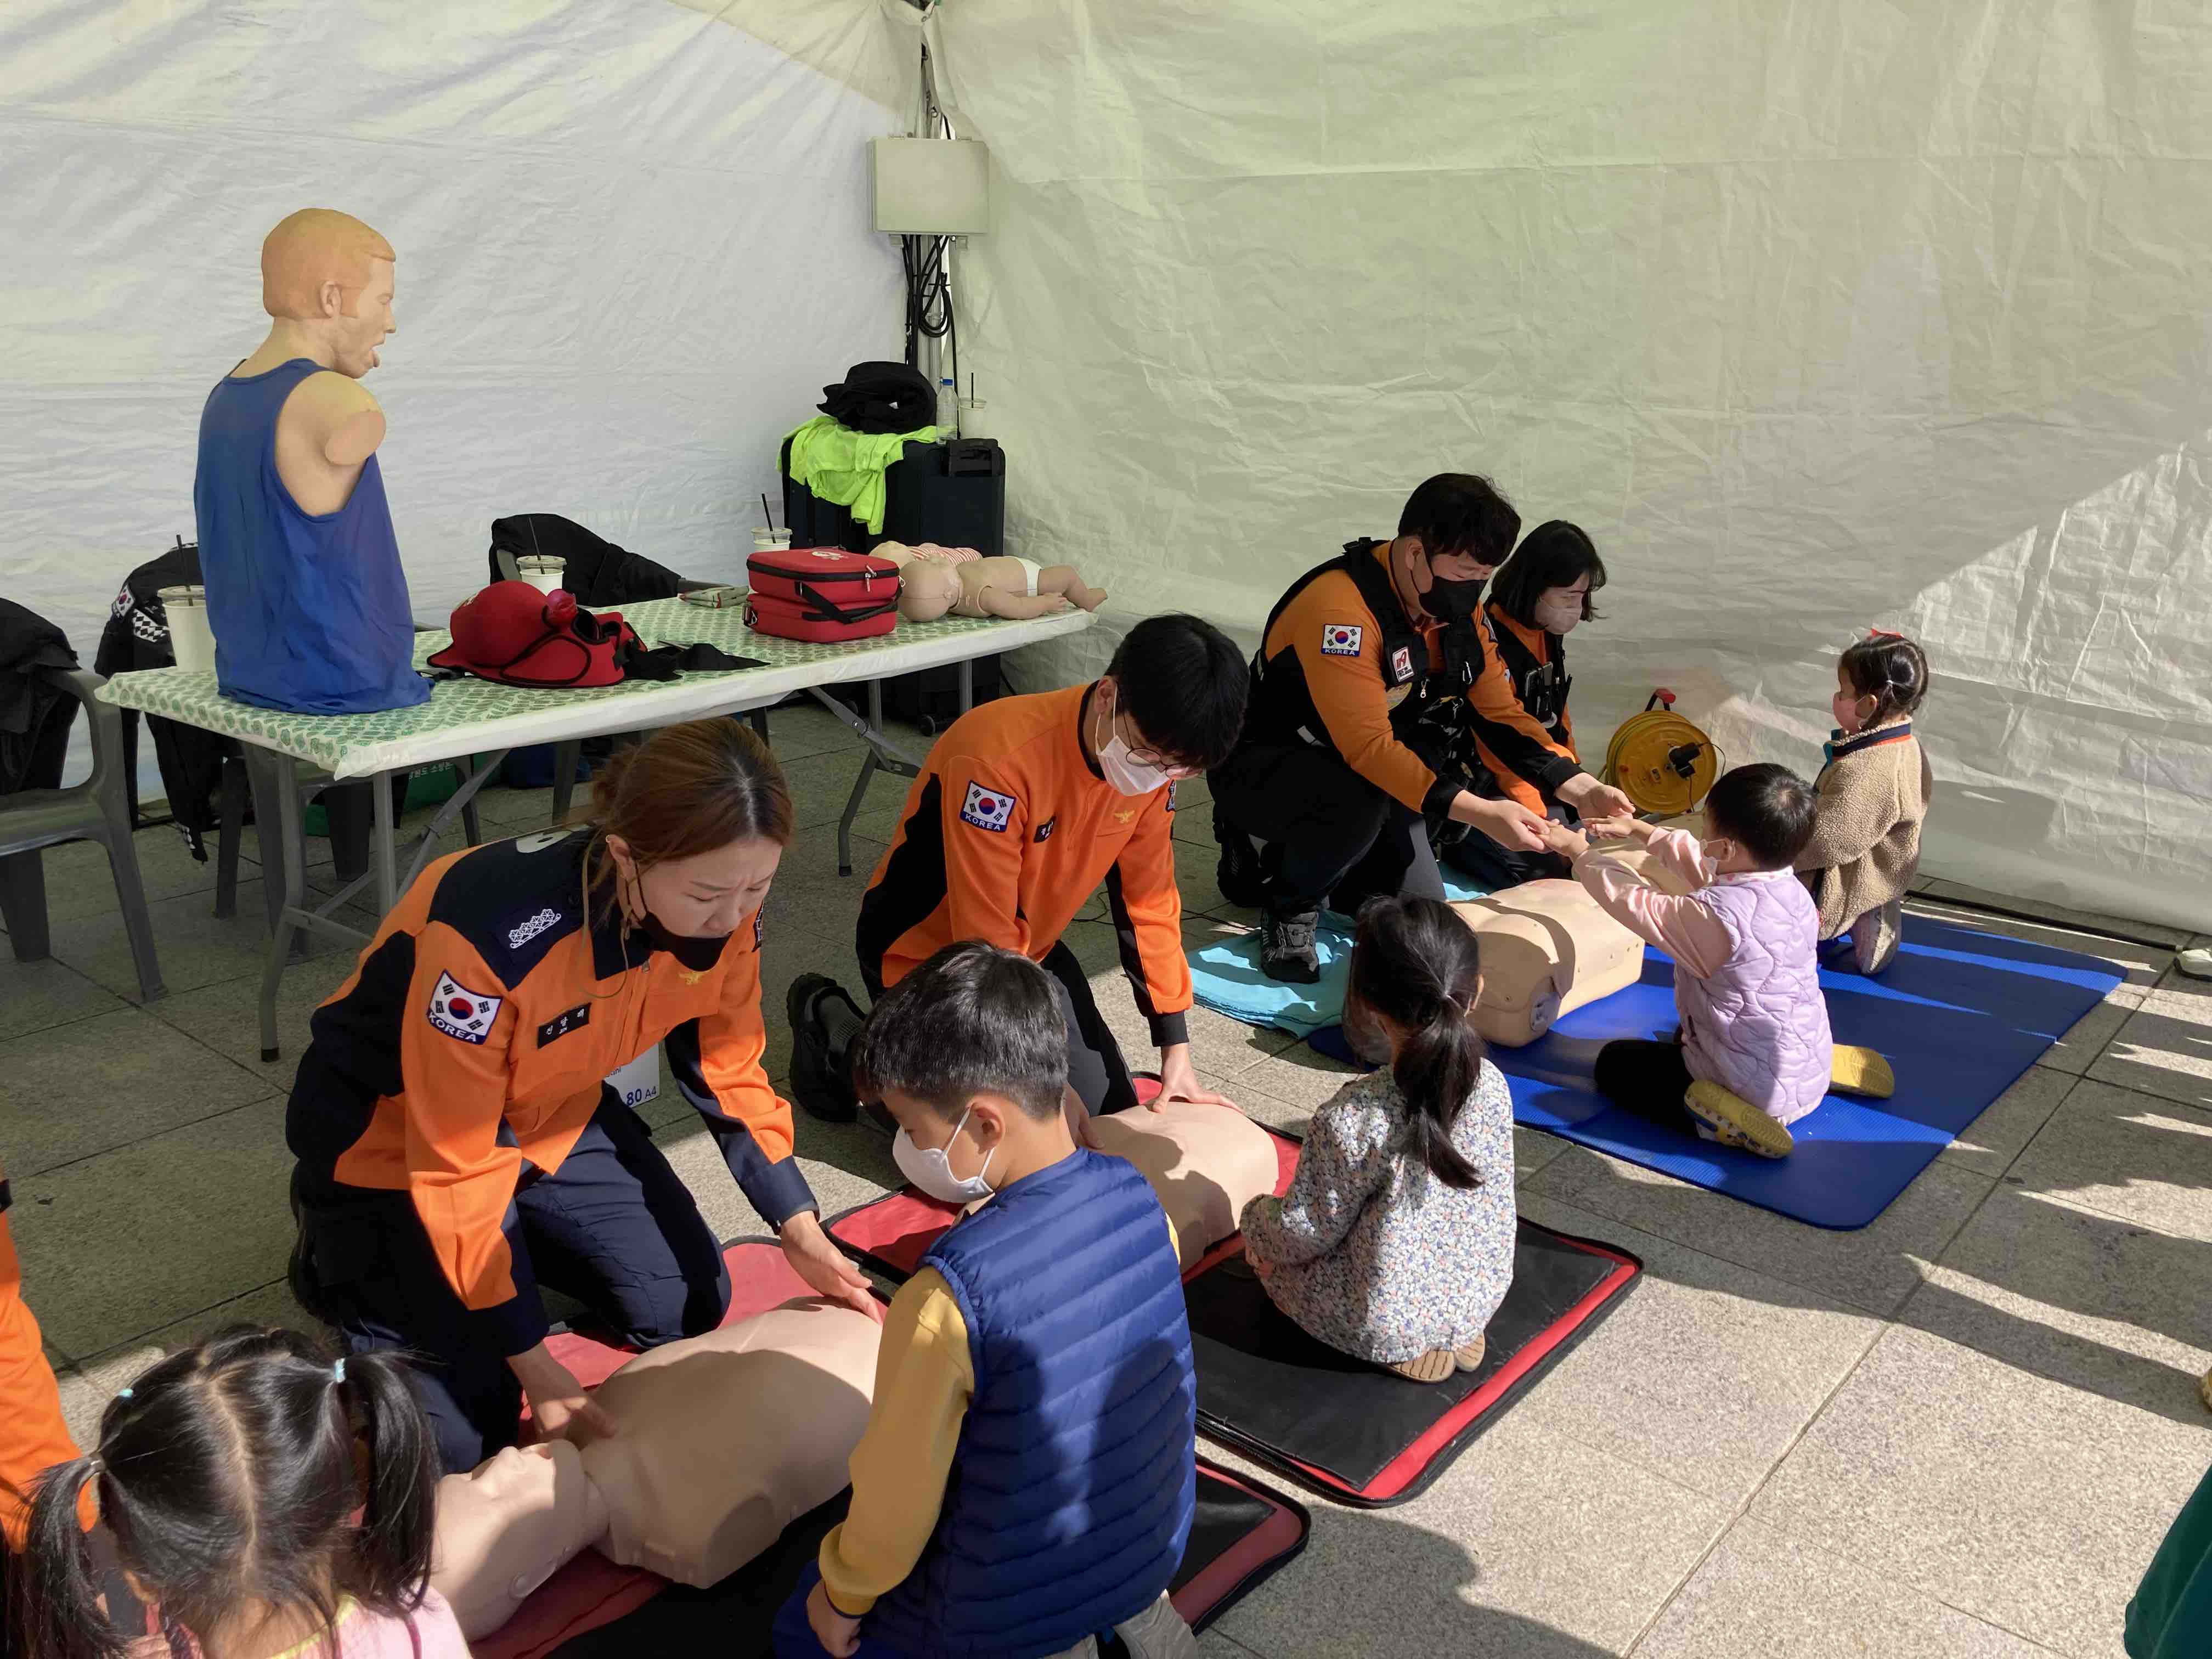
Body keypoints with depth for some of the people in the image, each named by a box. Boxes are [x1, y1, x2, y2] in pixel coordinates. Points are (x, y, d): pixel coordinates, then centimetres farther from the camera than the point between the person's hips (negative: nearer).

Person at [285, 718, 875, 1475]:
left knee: (690, 1309, 7)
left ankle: (516, 1241, 27)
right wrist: (534, 1366, -25)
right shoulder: (491, 936, -40)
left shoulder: (725, 907, -22)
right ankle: (337, 1251, 18)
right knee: (465, 1430, -6)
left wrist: (801, 1231, -12)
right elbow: (457, 1167, -29)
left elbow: (728, 1071, -4)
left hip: (551, 1111, 6)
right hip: (398, 1131, -5)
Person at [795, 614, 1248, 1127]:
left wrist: (1177, 1052, -5)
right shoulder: (1000, 758, -36)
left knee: (1113, 1116, 6)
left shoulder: (1154, 760, -14)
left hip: (1033, 951, 7)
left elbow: (1149, 904, -4)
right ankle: (840, 1038, 8)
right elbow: (986, 942, -31)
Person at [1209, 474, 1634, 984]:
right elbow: (1368, 747, -36)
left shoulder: (1458, 608, -5)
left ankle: (1301, 854, 26)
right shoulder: (1339, 608, -31)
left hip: (1370, 777, 8)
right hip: (1261, 766, -8)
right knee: (1361, 803, -38)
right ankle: (1292, 908, -8)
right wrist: (1480, 813, -41)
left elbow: (1501, 712, -1)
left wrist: (1580, 788, -16)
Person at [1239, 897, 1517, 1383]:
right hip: (1483, 1297, 6)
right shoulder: (1492, 1086, -13)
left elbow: (1308, 1232, -18)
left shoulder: (1352, 1119, -30)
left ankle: (1401, 1349, 6)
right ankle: (1455, 1336, 13)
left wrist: (1256, 1217, 4)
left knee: (1269, 1246, 19)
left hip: (1382, 1322, -6)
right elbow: (1495, 1198, 3)